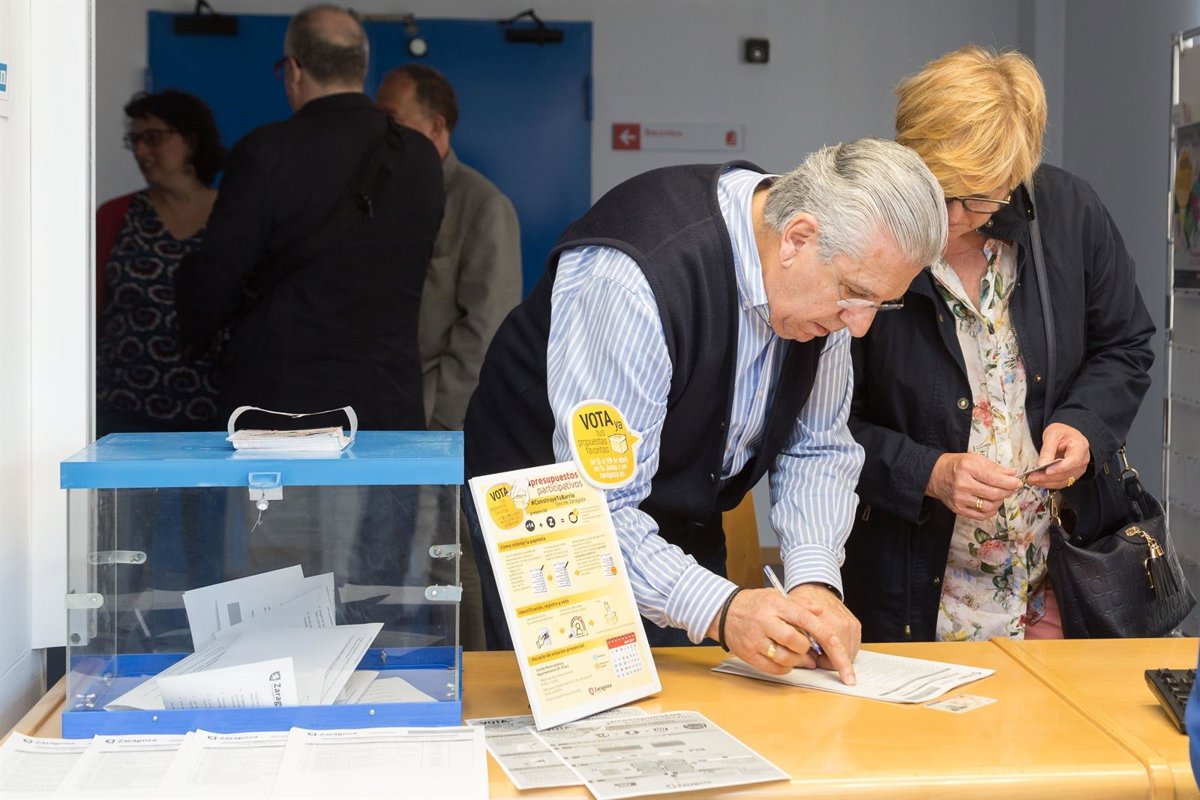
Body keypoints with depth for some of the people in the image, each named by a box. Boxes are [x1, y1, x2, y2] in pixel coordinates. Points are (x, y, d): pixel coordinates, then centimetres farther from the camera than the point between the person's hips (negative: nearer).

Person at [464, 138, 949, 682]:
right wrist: (720, 609, -46)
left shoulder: (832, 274, -13)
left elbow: (817, 450, -4)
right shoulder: (630, 276, -35)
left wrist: (814, 580, -20)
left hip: (682, 525, 6)